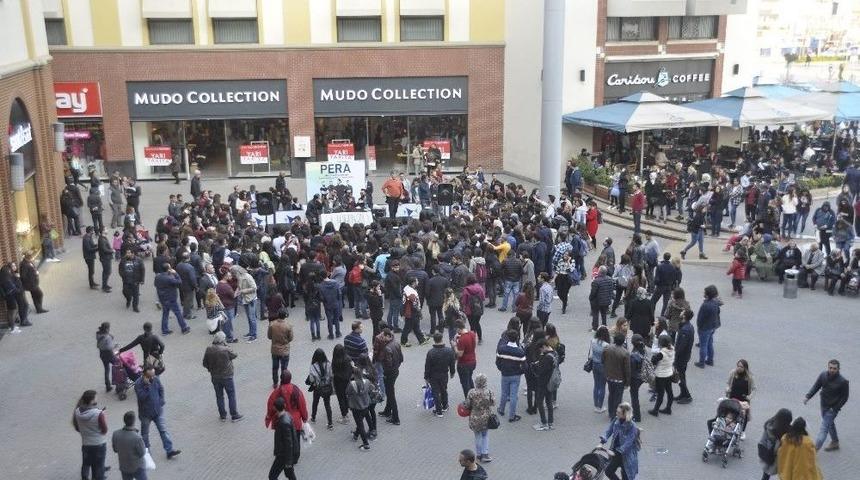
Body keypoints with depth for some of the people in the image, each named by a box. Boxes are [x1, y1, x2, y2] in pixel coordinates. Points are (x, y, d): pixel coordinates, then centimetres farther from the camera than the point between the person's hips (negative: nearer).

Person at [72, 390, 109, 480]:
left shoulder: (77, 412, -11)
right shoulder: (99, 413, -26)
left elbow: (77, 428, 3)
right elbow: (104, 430, -16)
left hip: (85, 444, 4)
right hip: (99, 444, -4)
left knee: (86, 464, 25)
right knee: (98, 467, 12)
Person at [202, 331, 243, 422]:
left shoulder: (209, 349, -10)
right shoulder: (226, 350, -24)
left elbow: (205, 364, -2)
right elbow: (234, 355, -4)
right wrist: (226, 346, 2)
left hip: (215, 377, 4)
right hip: (226, 376, -4)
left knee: (219, 396, 17)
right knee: (231, 395, 10)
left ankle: (223, 415, 26)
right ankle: (234, 415, 16)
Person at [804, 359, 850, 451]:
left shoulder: (843, 381, -21)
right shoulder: (823, 375, -8)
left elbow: (844, 397, -12)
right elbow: (816, 387, -1)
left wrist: (835, 409, -17)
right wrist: (807, 397, -15)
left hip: (832, 408, -6)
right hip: (823, 405, 6)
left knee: (824, 428, -7)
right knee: (830, 424, 24)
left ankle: (815, 448, -7)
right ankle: (835, 443, 44)